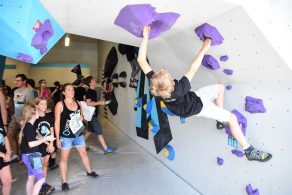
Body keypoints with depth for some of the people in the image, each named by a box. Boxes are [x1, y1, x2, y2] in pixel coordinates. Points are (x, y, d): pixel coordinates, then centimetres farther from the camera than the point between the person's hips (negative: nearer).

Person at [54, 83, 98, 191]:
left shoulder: (77, 102, 2)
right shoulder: (60, 104, -13)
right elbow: (57, 122, -12)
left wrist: (81, 118, -7)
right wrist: (57, 138, -13)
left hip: (78, 134, 5)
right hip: (65, 136, -5)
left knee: (84, 154, 20)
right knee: (64, 158, 9)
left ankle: (89, 171, 43)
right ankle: (64, 181, 24)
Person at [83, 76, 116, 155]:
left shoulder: (93, 91, 12)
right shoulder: (90, 92, -16)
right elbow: (88, 103, -25)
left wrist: (100, 102, 10)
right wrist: (99, 102, -22)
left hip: (93, 114, 10)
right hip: (92, 114, -10)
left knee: (90, 131, 19)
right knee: (99, 132, -7)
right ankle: (106, 149, -4)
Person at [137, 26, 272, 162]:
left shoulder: (154, 85, -29)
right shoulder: (178, 89, -43)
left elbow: (141, 60, -28)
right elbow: (192, 70, -38)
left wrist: (145, 36, -29)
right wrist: (204, 49, -30)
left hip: (192, 98, 7)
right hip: (197, 107, -7)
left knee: (220, 87, 19)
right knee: (232, 118, -2)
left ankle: (221, 121, 33)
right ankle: (249, 151, 12)